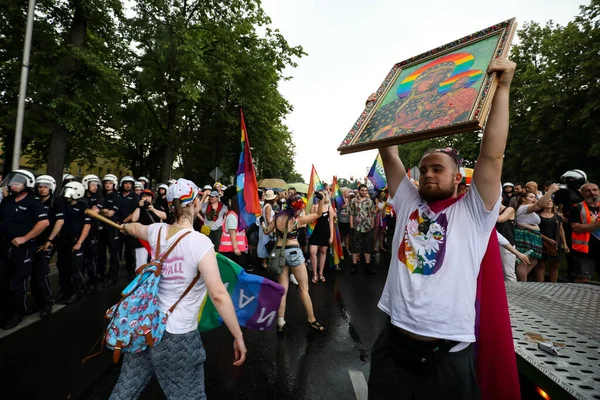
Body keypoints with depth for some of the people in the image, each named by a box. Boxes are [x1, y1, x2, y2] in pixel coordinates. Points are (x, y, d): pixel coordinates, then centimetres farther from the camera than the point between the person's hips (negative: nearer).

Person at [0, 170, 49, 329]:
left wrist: (24, 238, -21)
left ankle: (17, 314, 21)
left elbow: (44, 222, -23)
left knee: (17, 284, 5)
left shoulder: (34, 203, -11)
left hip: (22, 249, -6)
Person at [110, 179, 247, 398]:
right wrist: (238, 336, -16)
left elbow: (135, 228, 24)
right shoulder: (200, 242, -23)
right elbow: (218, 295, -26)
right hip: (177, 336, -6)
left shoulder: (157, 231, -2)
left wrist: (125, 226, 48)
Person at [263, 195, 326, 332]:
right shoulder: (297, 219, -11)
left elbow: (266, 231, 14)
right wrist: (322, 199, -6)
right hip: (293, 252, -5)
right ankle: (311, 320, 18)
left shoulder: (277, 218, 1)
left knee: (282, 289, 11)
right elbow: (318, 213, -6)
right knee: (304, 289, 8)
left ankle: (280, 322, 14)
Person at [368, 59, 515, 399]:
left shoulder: (473, 213, -2)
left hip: (449, 352, -3)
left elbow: (492, 155, -12)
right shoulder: (408, 203, 7)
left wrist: (502, 89, -13)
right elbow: (390, 157, 9)